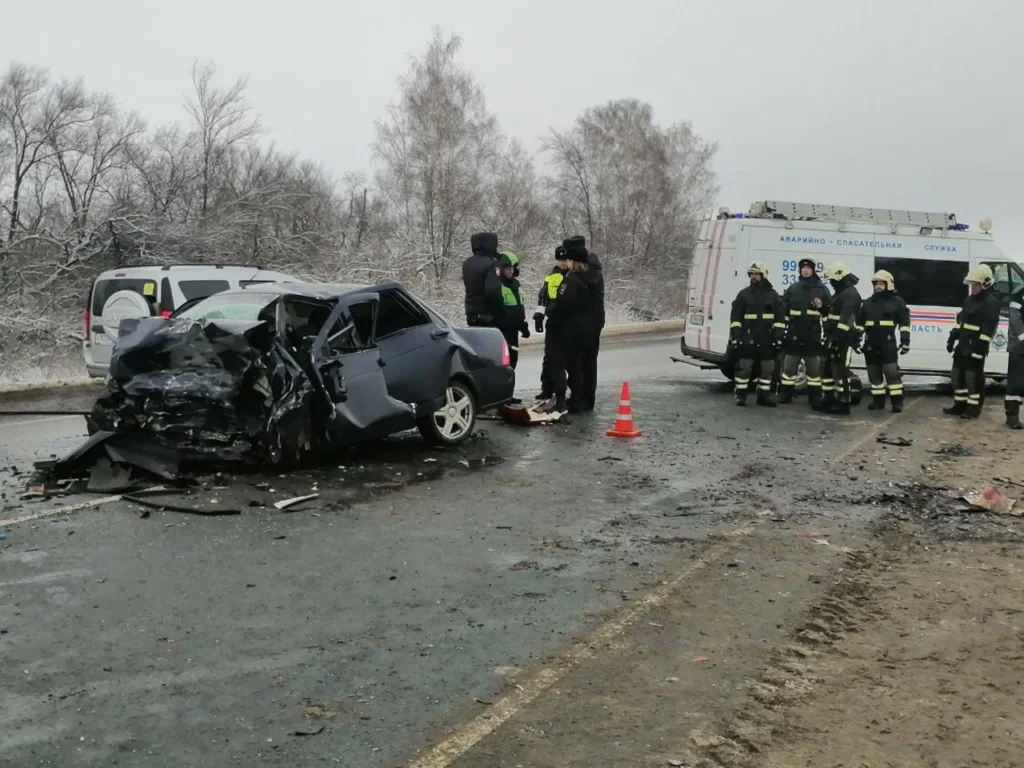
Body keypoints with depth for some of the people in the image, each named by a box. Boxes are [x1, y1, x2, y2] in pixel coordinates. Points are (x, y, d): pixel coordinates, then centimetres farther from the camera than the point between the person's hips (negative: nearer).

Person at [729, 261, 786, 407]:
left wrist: (778, 337, -3)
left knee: (767, 368, 7)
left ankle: (764, 395, 19)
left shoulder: (773, 295, 7)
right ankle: (740, 394, 7)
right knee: (744, 366, -3)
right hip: (748, 338, -1)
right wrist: (735, 336, -6)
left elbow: (779, 319, 6)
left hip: (766, 339, 1)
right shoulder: (743, 294, 6)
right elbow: (735, 317, 3)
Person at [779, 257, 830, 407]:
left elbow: (830, 310, 6)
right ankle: (785, 395, 10)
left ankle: (815, 397, 9)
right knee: (789, 365, 4)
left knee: (814, 367, 4)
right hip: (794, 333, 2)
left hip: (813, 334, -2)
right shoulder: (793, 288, 10)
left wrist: (822, 306, -15)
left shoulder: (821, 288, 5)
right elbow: (783, 309, 10)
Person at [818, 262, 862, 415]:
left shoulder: (851, 294, -14)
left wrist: (837, 337, -29)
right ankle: (828, 400, 23)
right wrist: (830, 336, 23)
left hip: (843, 339, -11)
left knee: (841, 371, -10)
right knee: (828, 368, 15)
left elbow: (846, 318, -24)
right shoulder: (841, 292, 20)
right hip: (835, 337, 11)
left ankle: (843, 404, -9)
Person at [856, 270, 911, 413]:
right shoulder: (868, 302, 15)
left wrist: (905, 341, -11)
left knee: (892, 372, -10)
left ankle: (897, 402, -5)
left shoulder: (897, 301, 0)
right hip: (871, 344, 5)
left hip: (888, 343, -5)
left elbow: (904, 323, -4)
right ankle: (878, 401, 18)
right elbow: (860, 322, 17)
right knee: (874, 374, 9)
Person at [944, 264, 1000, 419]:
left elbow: (988, 328, -19)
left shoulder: (991, 302, -13)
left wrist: (980, 347, -23)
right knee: (958, 374, 12)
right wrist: (952, 338, 18)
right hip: (963, 344, 9)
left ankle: (974, 408, 3)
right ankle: (960, 404, 22)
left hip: (976, 347, -9)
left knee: (974, 377, -5)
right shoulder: (970, 299, 15)